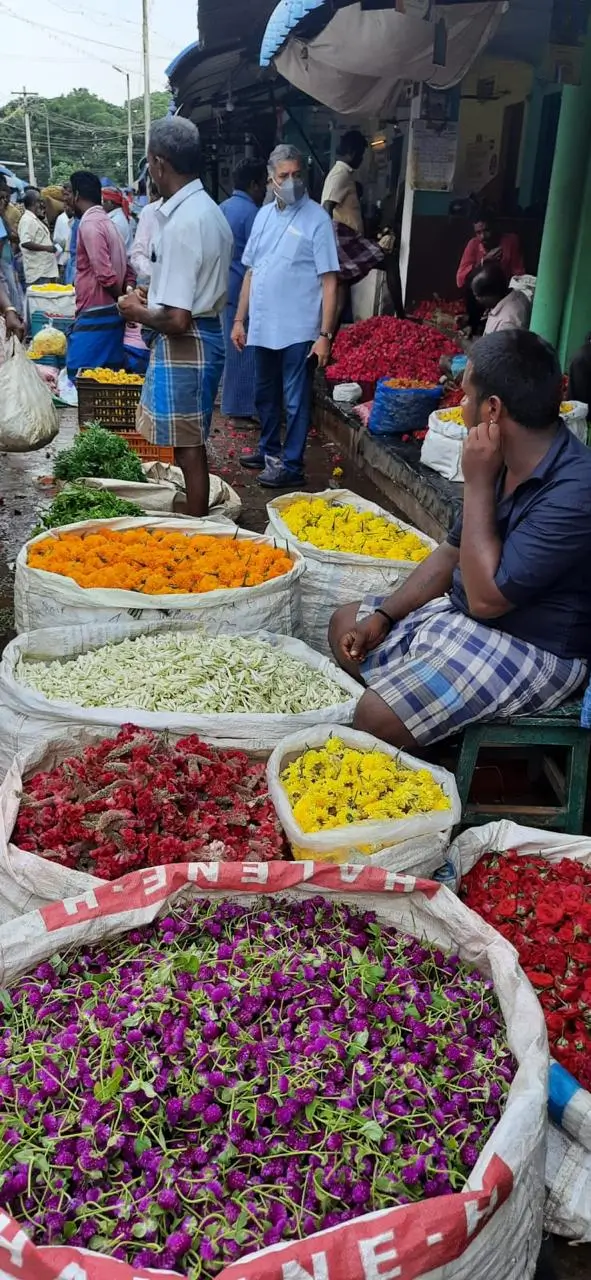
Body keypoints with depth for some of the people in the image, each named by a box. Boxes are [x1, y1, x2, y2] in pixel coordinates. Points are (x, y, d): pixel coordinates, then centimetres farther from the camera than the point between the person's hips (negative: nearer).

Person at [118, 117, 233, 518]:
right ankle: (197, 523, 27)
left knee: (189, 448, 0)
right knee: (189, 444, 17)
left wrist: (139, 312, -7)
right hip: (206, 334, 10)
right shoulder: (210, 210, 9)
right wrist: (156, 294, 17)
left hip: (185, 346, -10)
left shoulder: (182, 223, -21)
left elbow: (176, 319, -24)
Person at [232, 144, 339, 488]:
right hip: (263, 327, 6)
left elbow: (329, 281, -11)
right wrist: (240, 319, 12)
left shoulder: (317, 219, -8)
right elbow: (251, 271, 16)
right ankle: (269, 450, 34)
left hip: (298, 330, -6)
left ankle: (292, 464, 10)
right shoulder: (264, 215, 10)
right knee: (266, 395, 18)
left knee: (296, 400, 1)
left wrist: (325, 334, -17)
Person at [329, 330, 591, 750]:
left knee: (376, 717, -21)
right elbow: (453, 553, 12)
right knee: (347, 624, 13)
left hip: (531, 651, -9)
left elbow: (486, 596, -28)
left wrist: (478, 485, -23)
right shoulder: (508, 464, 1)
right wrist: (383, 615, 3)